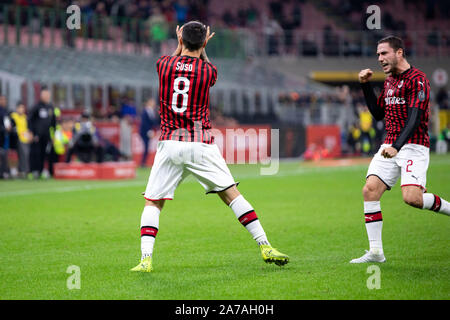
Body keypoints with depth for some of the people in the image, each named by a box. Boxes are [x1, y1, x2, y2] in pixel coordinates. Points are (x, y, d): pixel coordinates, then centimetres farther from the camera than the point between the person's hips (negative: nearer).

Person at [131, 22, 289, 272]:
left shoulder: (164, 64, 3)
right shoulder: (208, 71, 0)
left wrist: (181, 45, 39)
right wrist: (202, 48, 32)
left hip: (170, 144, 1)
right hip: (201, 145, 0)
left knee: (153, 203, 7)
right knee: (231, 194, 5)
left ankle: (146, 259, -9)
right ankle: (265, 246, 2)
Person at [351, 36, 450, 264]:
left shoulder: (417, 80, -11)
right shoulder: (389, 81, 17)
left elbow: (414, 119, -20)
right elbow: (378, 114, 24)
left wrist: (396, 147, -32)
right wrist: (366, 86, 15)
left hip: (413, 146, -8)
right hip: (389, 146, 8)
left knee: (411, 198, -24)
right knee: (370, 190, -7)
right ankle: (375, 252, -3)